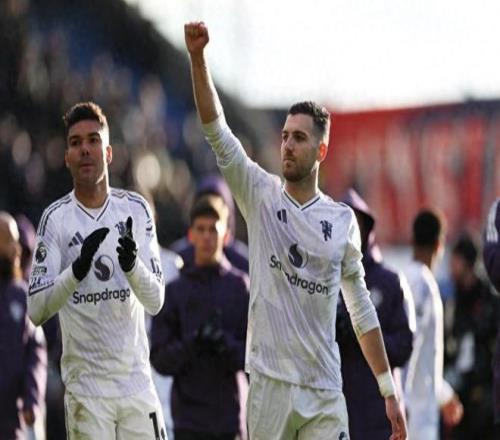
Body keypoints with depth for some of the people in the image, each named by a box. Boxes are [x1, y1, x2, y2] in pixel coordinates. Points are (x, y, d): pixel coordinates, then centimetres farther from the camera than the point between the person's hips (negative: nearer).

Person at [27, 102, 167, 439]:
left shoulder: (136, 209, 5)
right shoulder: (57, 219, -3)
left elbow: (155, 301, 0)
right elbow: (36, 310, -11)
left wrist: (133, 264, -21)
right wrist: (77, 269, -27)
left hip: (137, 382, 3)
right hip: (86, 386, -2)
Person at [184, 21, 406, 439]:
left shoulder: (343, 219, 7)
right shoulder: (261, 195, 4)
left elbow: (361, 308, 12)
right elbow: (216, 130, -7)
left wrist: (389, 392, 10)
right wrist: (198, 58, -21)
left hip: (326, 390, 1)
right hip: (269, 384, -1)